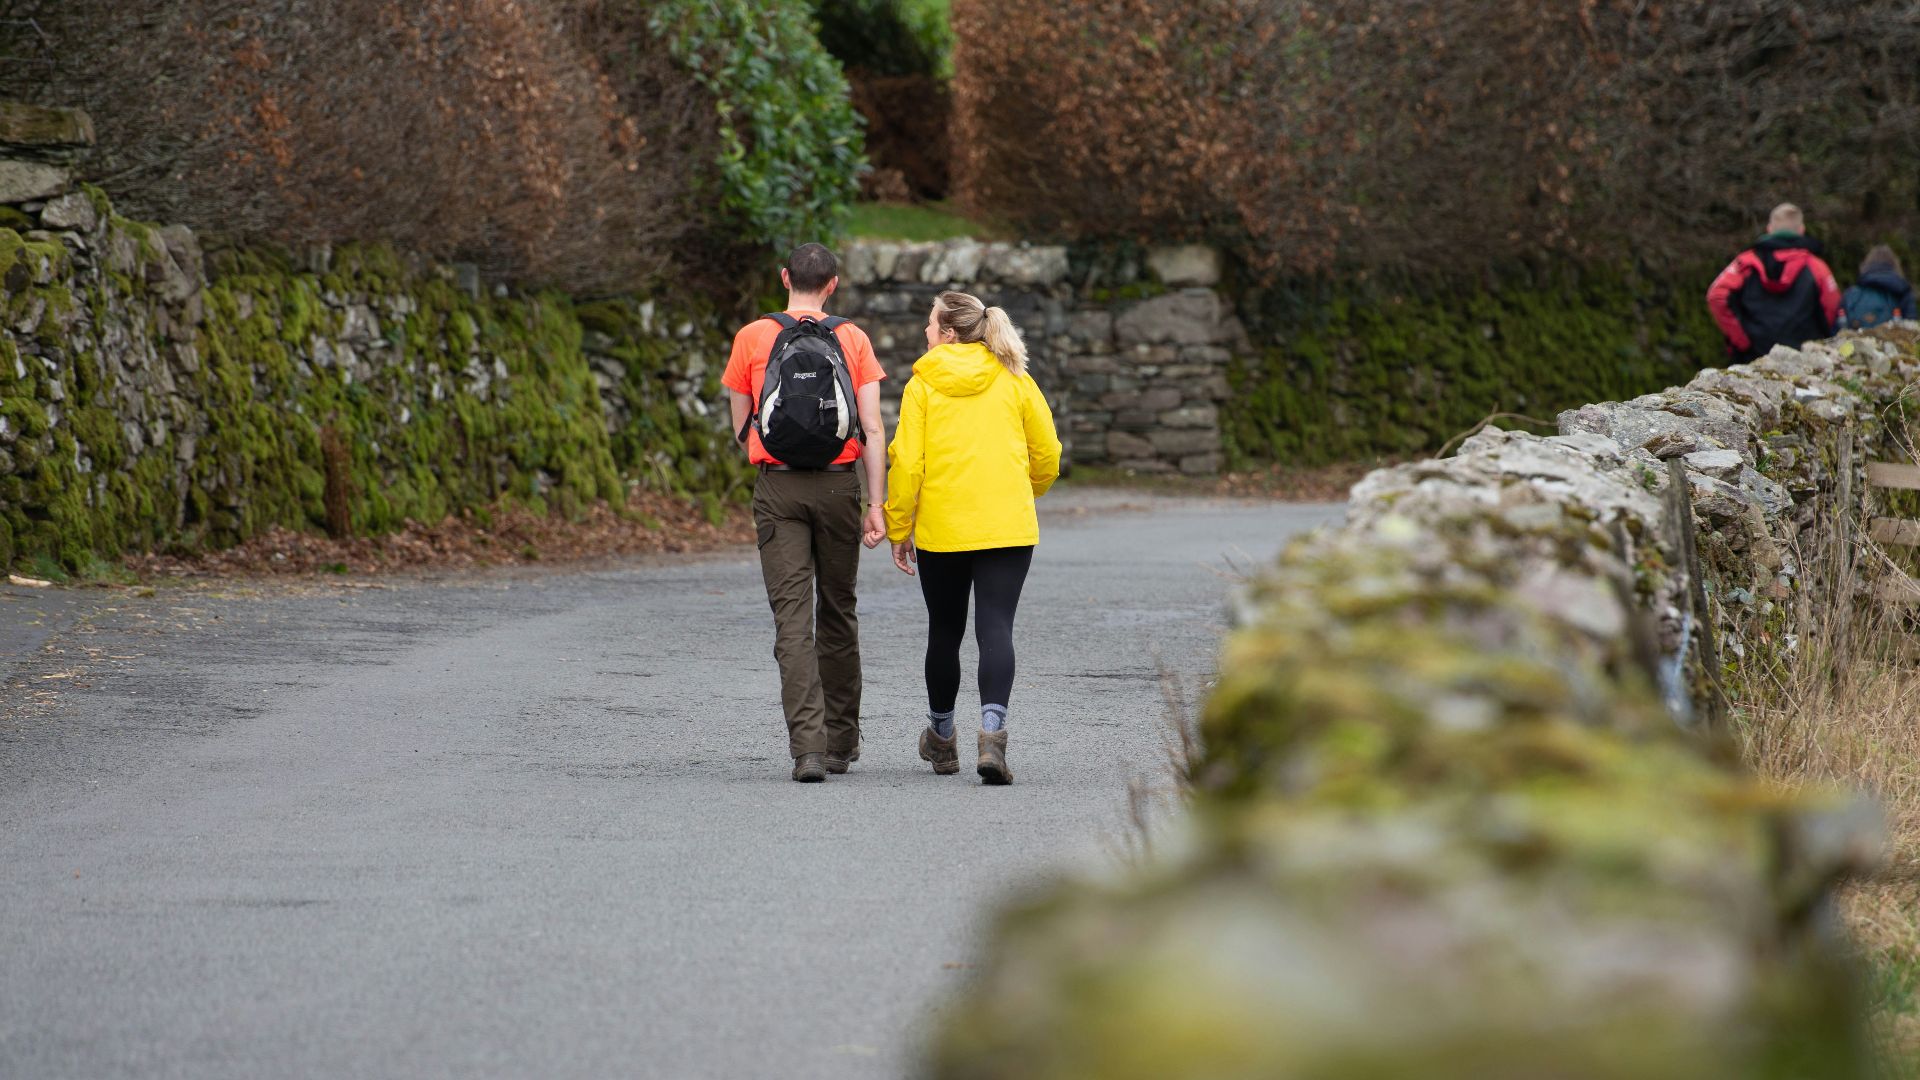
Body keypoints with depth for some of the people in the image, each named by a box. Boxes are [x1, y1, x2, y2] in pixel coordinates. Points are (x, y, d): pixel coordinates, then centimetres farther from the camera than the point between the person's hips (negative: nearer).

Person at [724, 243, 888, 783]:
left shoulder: (752, 338, 2)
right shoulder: (853, 340, 3)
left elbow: (741, 427, 7)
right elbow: (873, 428, -3)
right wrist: (876, 506, -2)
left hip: (777, 488, -1)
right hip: (838, 484, 1)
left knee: (792, 617, -5)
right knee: (838, 611, 15)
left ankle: (808, 746, -17)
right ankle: (841, 740, 23)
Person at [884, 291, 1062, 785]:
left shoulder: (922, 386, -1)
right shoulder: (1014, 381, 5)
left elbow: (906, 463, -6)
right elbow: (1047, 455, 7)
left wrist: (898, 529, 3)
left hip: (940, 530, -1)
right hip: (1008, 528, 1)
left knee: (945, 632, 15)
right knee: (996, 629, -5)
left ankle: (942, 738, 31)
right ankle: (993, 733, -24)